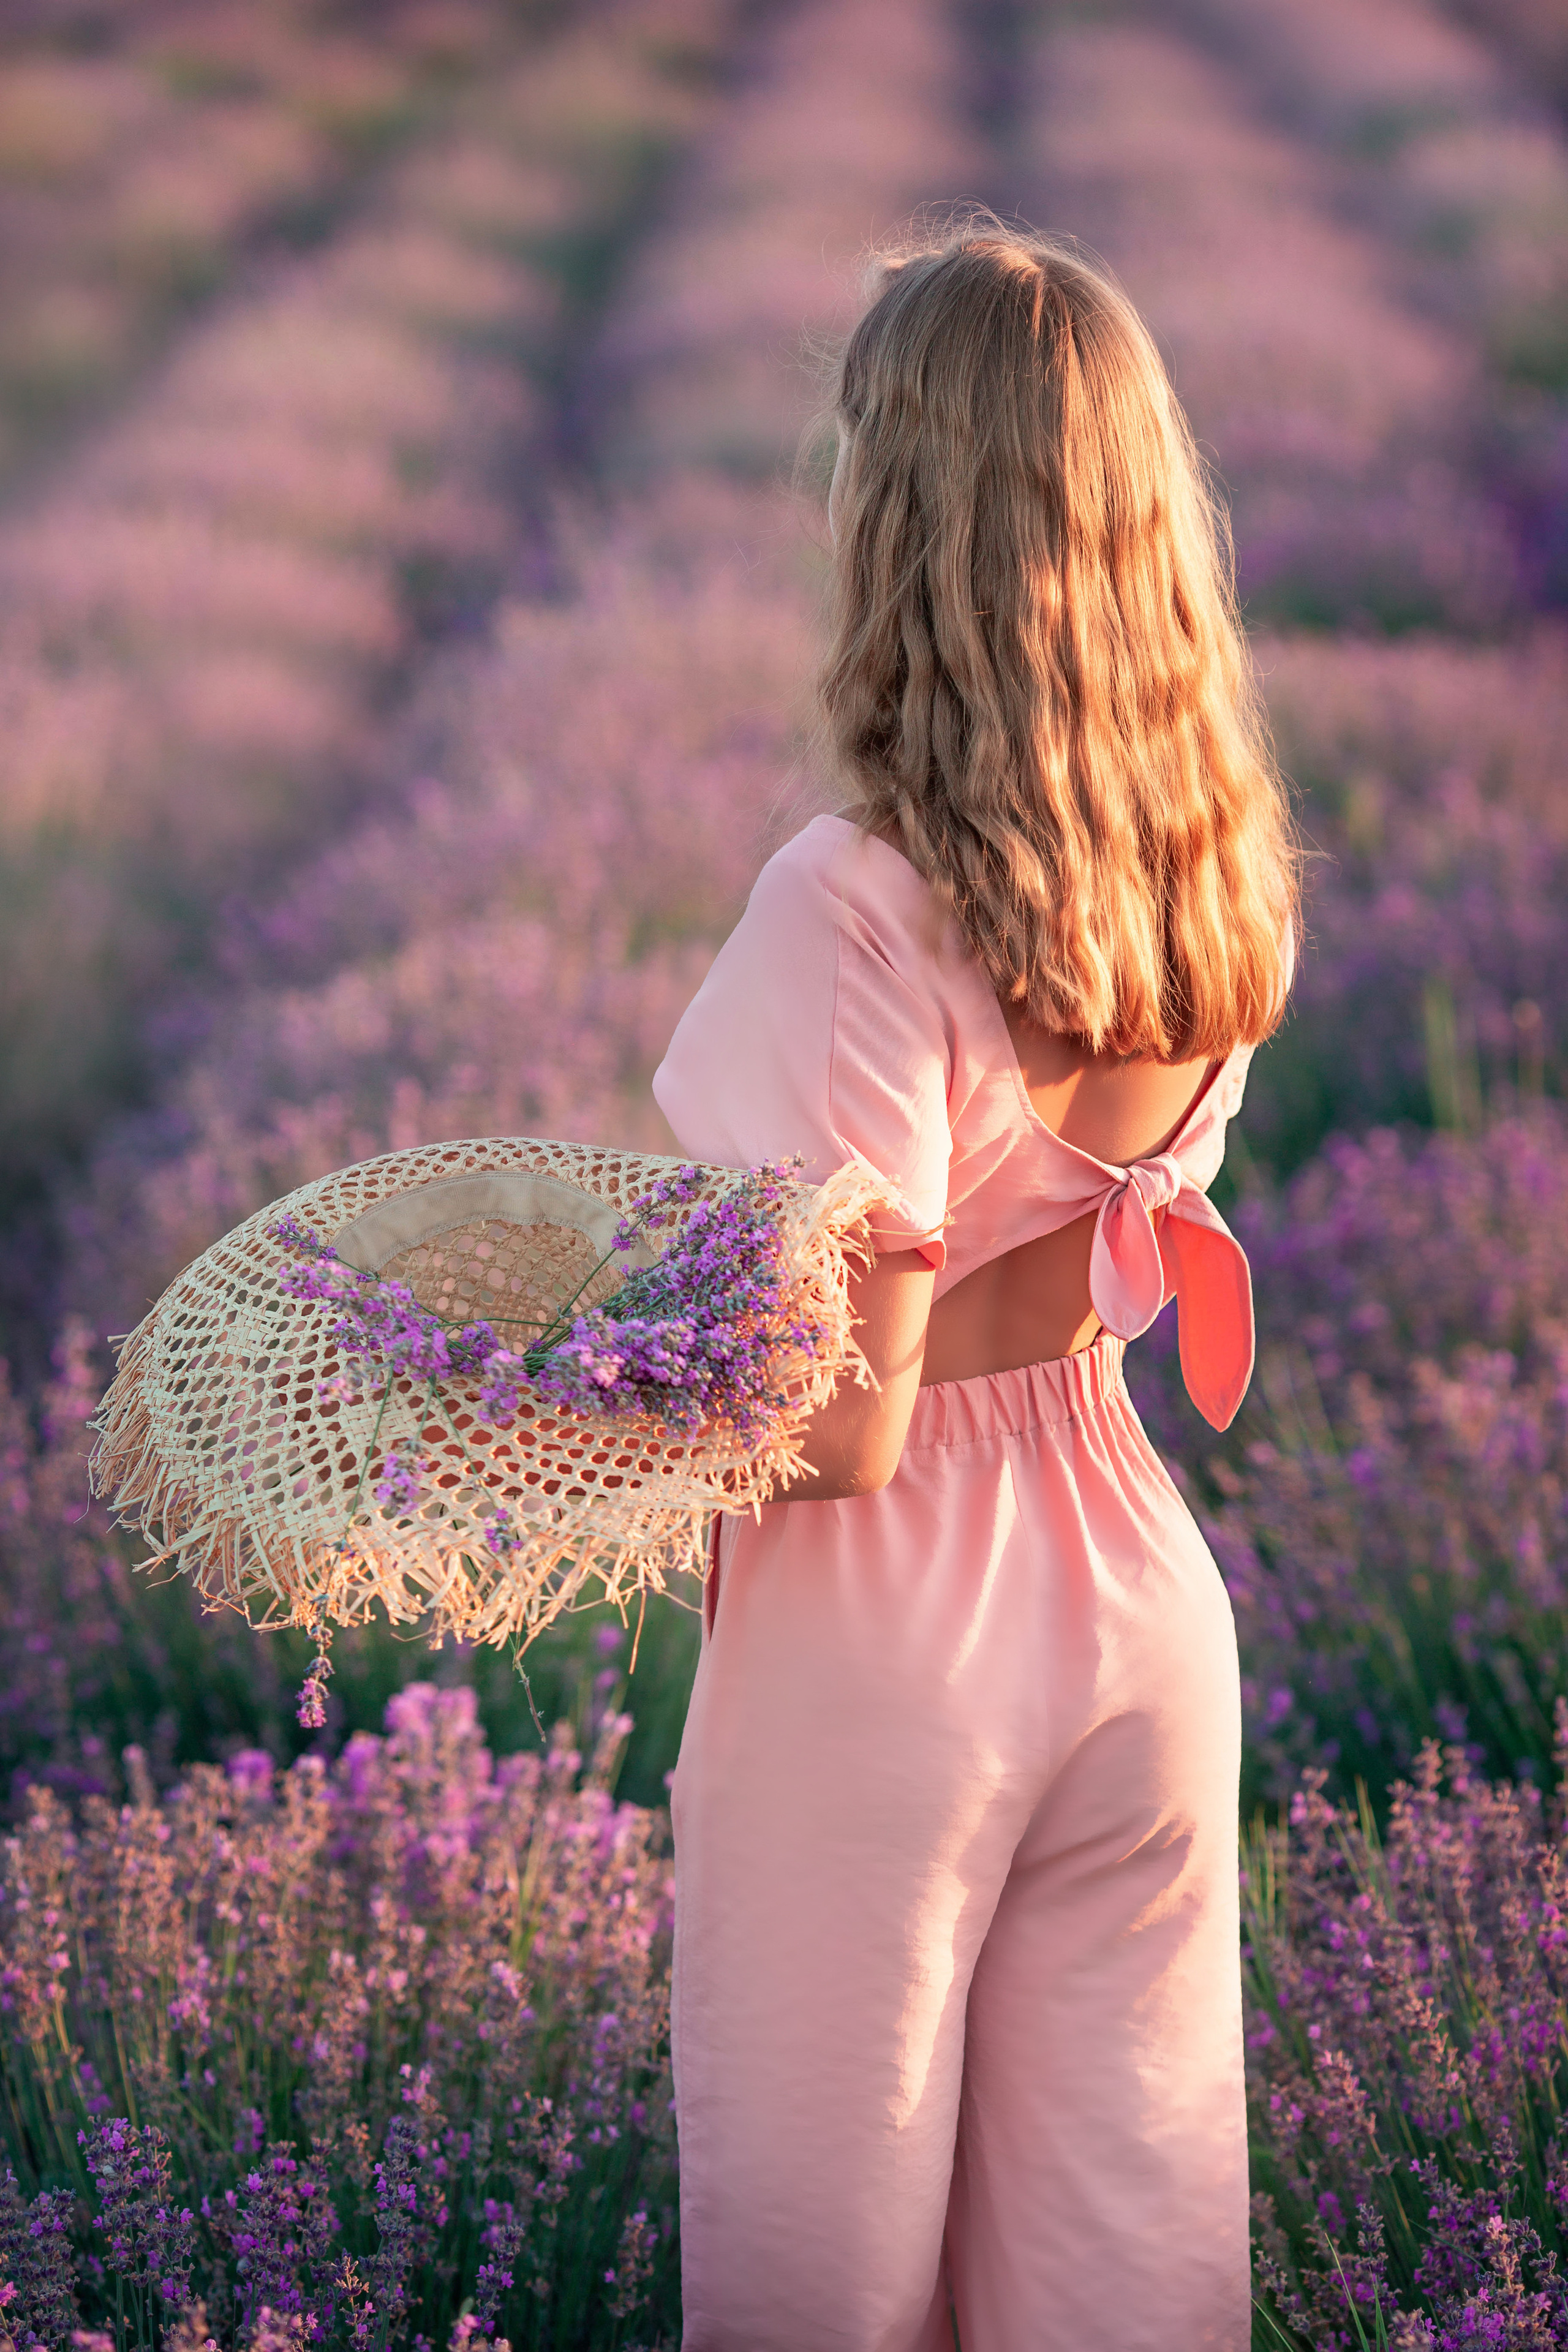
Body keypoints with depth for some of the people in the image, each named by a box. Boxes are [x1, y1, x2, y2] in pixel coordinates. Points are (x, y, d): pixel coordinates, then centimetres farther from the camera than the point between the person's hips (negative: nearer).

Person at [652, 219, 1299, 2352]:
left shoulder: (861, 904, -23)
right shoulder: (1220, 872, -2)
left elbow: (841, 1418, -21)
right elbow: (1125, 1265, 6)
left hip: (890, 1639, -6)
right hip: (1142, 1612, 6)